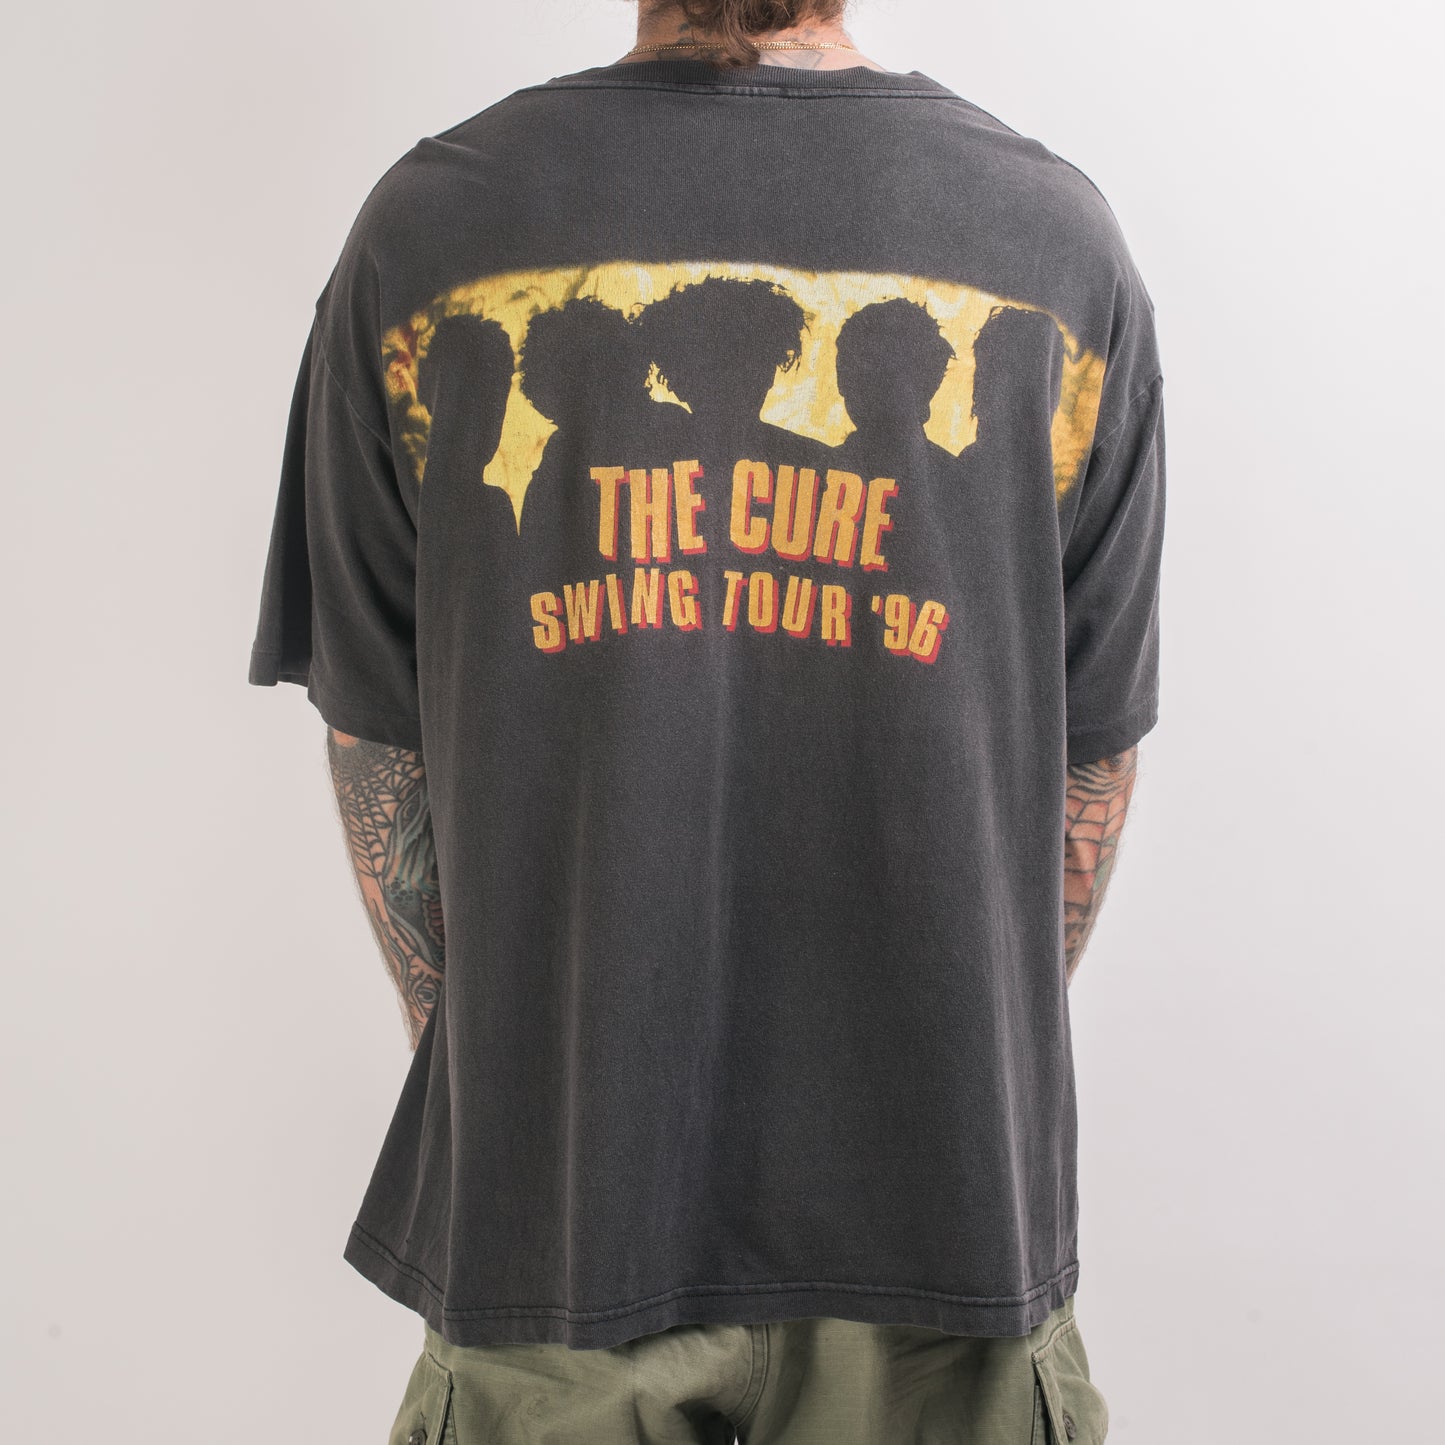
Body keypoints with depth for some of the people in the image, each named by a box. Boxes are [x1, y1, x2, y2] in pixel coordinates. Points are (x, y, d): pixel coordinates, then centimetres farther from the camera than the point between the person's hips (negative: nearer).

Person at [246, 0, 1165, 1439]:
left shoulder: (427, 226, -7)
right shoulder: (1062, 244, -6)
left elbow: (377, 752, -3)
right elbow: (1090, 762, 0)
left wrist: (481, 1063, 11)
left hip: (551, 1196, 0)